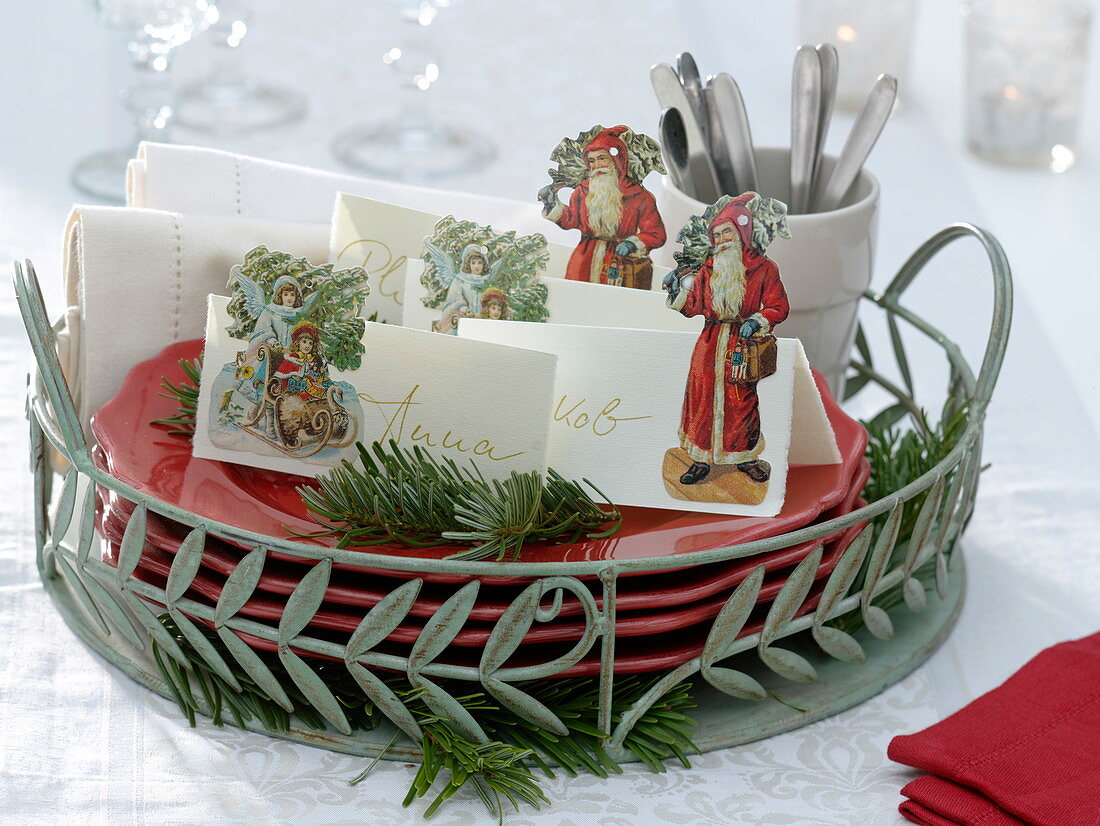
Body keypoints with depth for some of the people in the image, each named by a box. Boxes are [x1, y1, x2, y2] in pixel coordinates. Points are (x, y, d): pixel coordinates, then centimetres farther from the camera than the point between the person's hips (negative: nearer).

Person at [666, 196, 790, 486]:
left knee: (741, 399, -1)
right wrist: (678, 291, -5)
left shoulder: (763, 268, 0)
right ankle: (702, 459, 11)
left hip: (741, 343, -3)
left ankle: (746, 458, 15)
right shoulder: (708, 268, 11)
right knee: (702, 396, 1)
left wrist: (757, 322, -17)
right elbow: (694, 306, 12)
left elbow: (778, 307, -1)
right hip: (710, 343, 3)